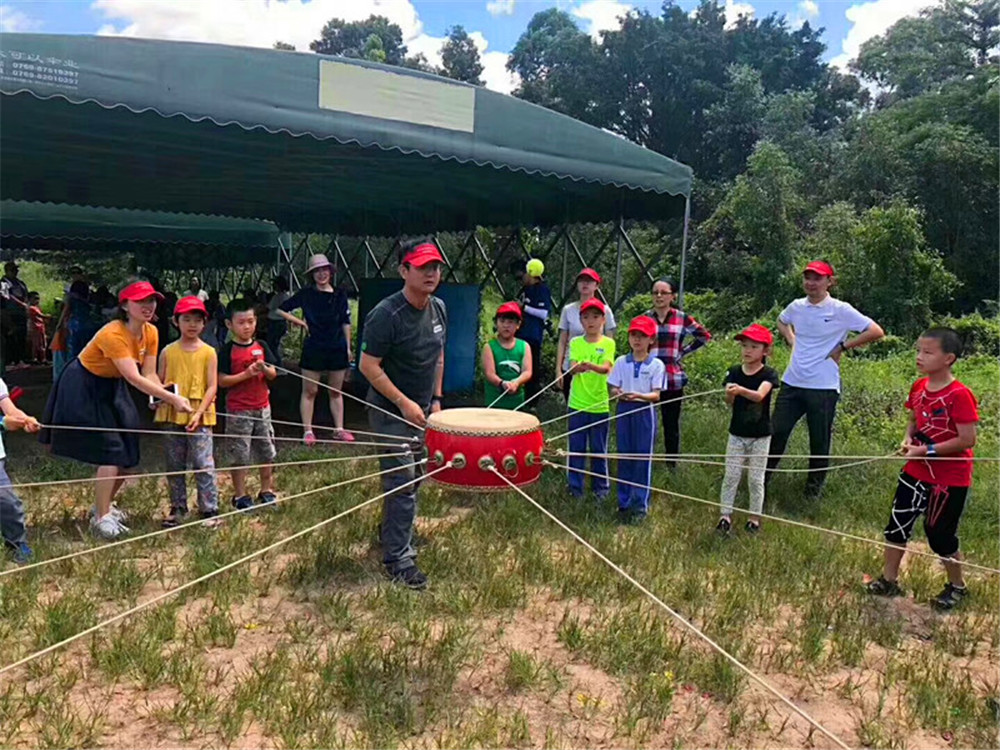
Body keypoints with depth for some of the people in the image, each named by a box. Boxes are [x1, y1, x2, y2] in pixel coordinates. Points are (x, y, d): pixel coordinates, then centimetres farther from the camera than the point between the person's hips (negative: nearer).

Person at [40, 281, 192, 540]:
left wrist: (164, 397, -28)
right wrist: (172, 398, -41)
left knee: (128, 453, 9)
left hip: (114, 388, 8)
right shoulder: (113, 334, -31)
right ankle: (101, 518, 1)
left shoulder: (151, 333, -7)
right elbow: (134, 378, -37)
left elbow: (149, 374, -8)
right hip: (85, 389, -8)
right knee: (110, 453, -13)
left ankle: (105, 504, 32)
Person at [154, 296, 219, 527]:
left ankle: (210, 509, 3)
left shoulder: (208, 352, 0)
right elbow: (159, 383, 9)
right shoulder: (168, 352, 6)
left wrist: (199, 412, -14)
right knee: (174, 466, 11)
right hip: (172, 416, 3)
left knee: (203, 464, -4)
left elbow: (212, 386, -4)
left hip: (199, 417, -3)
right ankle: (178, 508, 23)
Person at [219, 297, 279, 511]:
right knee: (240, 454, 4)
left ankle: (267, 490, 25)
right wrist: (246, 374, -22)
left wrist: (264, 369, -16)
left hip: (262, 407, 4)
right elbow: (222, 381, -12)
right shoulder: (228, 350, -7)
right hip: (238, 410, -4)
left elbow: (273, 374, 6)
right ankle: (240, 495, 16)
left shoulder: (261, 346, 5)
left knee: (267, 451, 11)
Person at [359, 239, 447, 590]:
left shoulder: (439, 309, 3)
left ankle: (391, 531, 41)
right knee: (402, 481, -7)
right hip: (391, 411, -7)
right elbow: (368, 366, -18)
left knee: (413, 475, 18)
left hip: (421, 409, 7)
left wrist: (436, 399, 11)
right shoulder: (386, 315, -21)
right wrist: (404, 402, -20)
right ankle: (398, 559, 4)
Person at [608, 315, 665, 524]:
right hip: (624, 412, 3)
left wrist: (639, 395, -25)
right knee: (624, 458, 9)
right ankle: (624, 503, 20)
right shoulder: (621, 362, 5)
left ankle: (640, 506, 12)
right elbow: (613, 389, 4)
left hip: (645, 413, -3)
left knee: (643, 460, 2)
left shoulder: (656, 365, -3)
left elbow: (656, 395, -7)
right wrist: (619, 394, -19)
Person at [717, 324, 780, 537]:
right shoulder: (734, 372, -2)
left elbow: (759, 395, -30)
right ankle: (725, 516, 12)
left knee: (756, 479, 8)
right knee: (730, 476, 4)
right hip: (737, 433, 2)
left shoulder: (768, 374, -10)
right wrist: (730, 394, -35)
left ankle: (754, 518, 21)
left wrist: (741, 390, -48)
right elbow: (729, 402, -11)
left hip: (760, 435, -2)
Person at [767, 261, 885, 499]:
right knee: (777, 431, 4)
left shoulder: (841, 310, -8)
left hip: (824, 387, -4)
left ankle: (814, 487, 25)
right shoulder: (796, 306, 6)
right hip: (792, 382, 4)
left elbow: (876, 332, -9)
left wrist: (842, 347, -8)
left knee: (820, 441, 7)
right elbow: (782, 321, 29)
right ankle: (763, 477, 19)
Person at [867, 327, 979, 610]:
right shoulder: (919, 388, 0)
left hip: (950, 478, -7)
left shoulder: (959, 395, -22)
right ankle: (889, 580, 25)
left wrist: (928, 450, -22)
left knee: (940, 533, 7)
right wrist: (908, 439, -5)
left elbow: (967, 439, -23)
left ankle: (957, 586, 31)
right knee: (897, 524, 10)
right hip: (916, 471, 7)